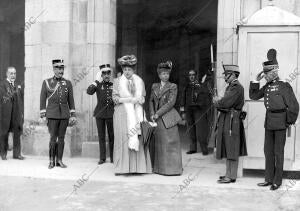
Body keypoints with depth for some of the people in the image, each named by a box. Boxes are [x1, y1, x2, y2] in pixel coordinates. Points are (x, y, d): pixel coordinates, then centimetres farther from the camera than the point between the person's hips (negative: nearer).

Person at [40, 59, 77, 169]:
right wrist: (43, 116, -1)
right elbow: (42, 100, 4)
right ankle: (52, 161, 10)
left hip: (64, 115, 2)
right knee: (53, 138, -3)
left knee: (61, 138, 5)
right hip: (52, 114, -2)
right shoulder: (46, 82, 4)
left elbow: (71, 100, 10)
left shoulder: (68, 83, 8)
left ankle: (59, 160, 14)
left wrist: (73, 115, 5)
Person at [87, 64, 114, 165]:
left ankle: (113, 157, 12)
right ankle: (102, 157, 12)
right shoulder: (98, 85, 4)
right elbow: (89, 92, -15)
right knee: (101, 136, 4)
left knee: (112, 136, 3)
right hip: (100, 113, 0)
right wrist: (97, 80, -15)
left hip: (111, 114, 0)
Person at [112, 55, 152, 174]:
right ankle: (122, 167, -6)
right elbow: (115, 98, 0)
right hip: (122, 114, -1)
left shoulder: (139, 81, 13)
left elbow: (143, 97, 14)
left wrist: (140, 100, -9)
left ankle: (138, 167, -2)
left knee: (138, 139, -5)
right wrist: (130, 99, -11)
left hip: (137, 113, 2)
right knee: (122, 139, -8)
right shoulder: (117, 81, 8)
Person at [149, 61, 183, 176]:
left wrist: (158, 113, -12)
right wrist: (152, 114, -2)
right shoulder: (154, 86, 14)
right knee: (158, 143, 7)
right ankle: (159, 167, 15)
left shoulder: (173, 86, -1)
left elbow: (171, 103, -10)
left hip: (168, 118, -4)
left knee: (169, 142, -4)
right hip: (157, 119, 5)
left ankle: (172, 168, 3)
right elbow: (151, 101, 14)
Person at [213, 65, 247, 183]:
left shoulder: (237, 88, -15)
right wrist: (219, 102, -4)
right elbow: (223, 104, 16)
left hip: (232, 121, -10)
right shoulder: (230, 87, 16)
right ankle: (229, 173, 25)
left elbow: (225, 103, -22)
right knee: (228, 150, 15)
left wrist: (216, 101, -4)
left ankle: (231, 177, 4)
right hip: (226, 121, 10)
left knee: (232, 151, -3)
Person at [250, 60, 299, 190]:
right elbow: (253, 96, 11)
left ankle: (277, 181, 14)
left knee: (278, 152, 3)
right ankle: (269, 179, 22)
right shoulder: (267, 86, 7)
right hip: (268, 123, 6)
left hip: (280, 123, -6)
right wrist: (256, 80, 2)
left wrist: (289, 122, -6)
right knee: (268, 151, 11)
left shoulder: (284, 86, -12)